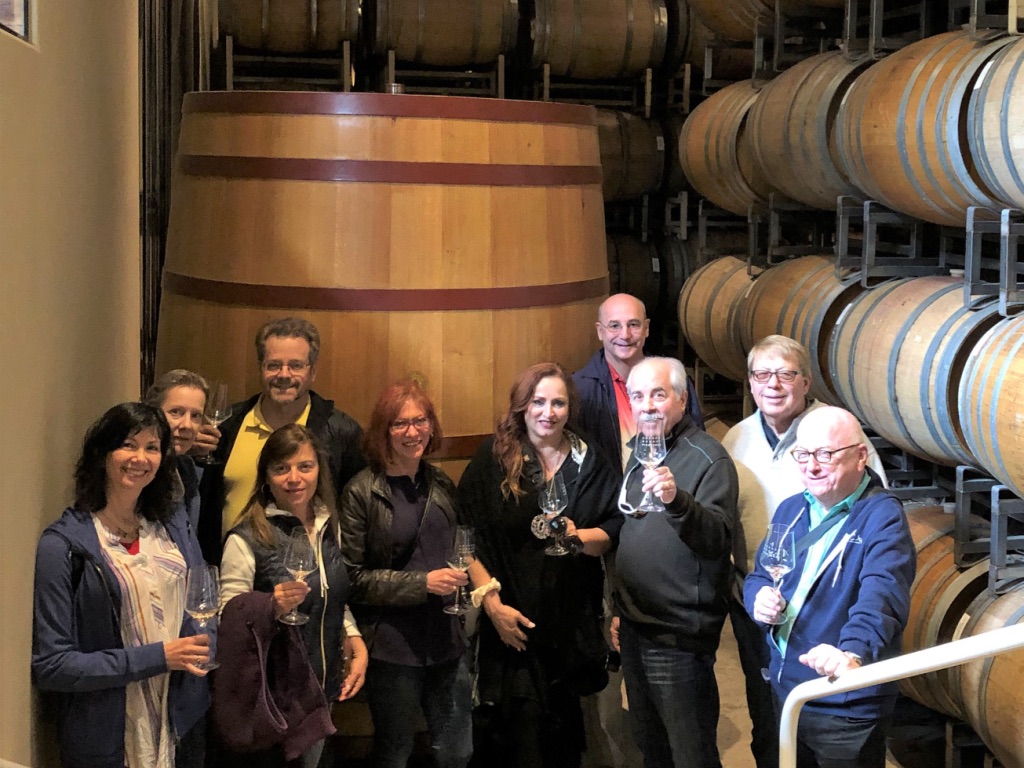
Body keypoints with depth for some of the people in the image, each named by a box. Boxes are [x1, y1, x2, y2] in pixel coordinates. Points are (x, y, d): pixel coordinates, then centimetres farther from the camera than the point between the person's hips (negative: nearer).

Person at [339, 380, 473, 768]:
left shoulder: (442, 485, 8)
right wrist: (422, 582, -19)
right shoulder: (361, 492, -10)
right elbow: (352, 578, -12)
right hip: (392, 646, -5)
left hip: (446, 639, 5)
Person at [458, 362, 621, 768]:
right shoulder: (492, 459, -3)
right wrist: (492, 602, -15)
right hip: (512, 617, -3)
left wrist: (580, 536, -14)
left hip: (573, 619, 3)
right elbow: (466, 539, -8)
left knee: (563, 730, 11)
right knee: (518, 726, -3)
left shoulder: (590, 462, 6)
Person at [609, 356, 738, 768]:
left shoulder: (709, 459, -14)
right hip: (635, 628, 8)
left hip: (679, 636, -8)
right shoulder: (640, 455, 12)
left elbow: (716, 539, -29)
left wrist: (676, 500, -47)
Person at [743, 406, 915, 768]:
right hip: (783, 696, 7)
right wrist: (759, 597, -9)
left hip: (847, 710, -7)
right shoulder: (791, 509, 8)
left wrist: (853, 653, -51)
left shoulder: (882, 516, -16)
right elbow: (759, 575, 16)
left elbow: (882, 596, -32)